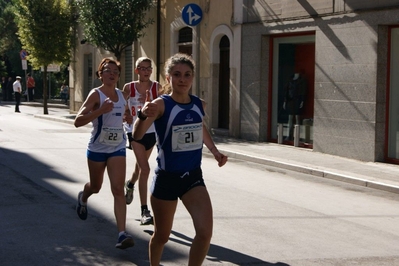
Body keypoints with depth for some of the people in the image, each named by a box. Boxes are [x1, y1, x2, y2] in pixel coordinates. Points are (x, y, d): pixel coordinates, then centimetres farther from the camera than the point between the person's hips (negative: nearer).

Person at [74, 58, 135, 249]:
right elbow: (78, 121, -22)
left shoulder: (122, 96, 5)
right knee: (95, 187, 17)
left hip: (118, 148, 3)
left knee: (118, 189, -11)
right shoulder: (96, 94, -12)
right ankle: (83, 198, 55)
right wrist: (100, 110, -33)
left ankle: (122, 234, -17)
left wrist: (127, 118, 2)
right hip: (97, 148, -3)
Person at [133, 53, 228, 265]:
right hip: (166, 178, -3)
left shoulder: (199, 104, -1)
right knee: (162, 235, 13)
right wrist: (143, 115, -51)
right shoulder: (161, 104, -16)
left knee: (205, 232, -13)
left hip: (193, 176, 4)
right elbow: (137, 135, -32)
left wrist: (215, 151, 13)